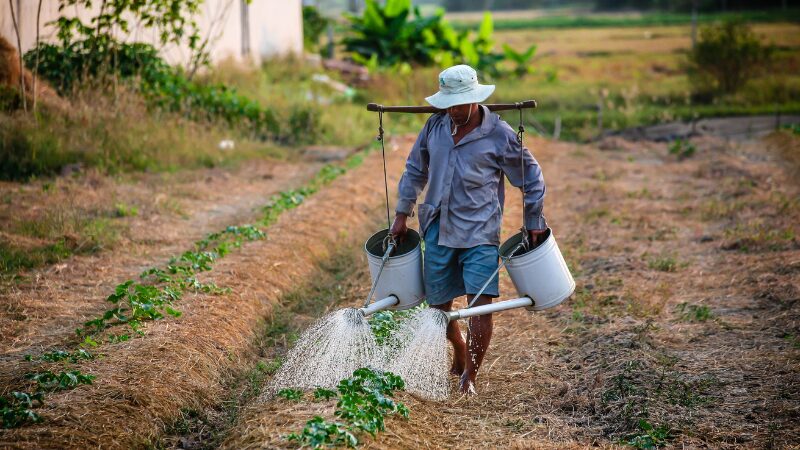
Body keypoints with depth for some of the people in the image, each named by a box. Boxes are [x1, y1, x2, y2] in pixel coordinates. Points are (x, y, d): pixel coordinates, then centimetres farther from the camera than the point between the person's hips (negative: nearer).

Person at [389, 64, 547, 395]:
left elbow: (531, 178, 3)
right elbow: (415, 170, 17)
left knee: (480, 303, -14)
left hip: (479, 232, -4)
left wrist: (534, 223, 4)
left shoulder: (500, 135, -8)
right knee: (438, 304, 10)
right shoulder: (435, 126, 3)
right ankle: (460, 355, 38)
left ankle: (470, 375, 0)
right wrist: (402, 214, 15)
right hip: (438, 230, 4)